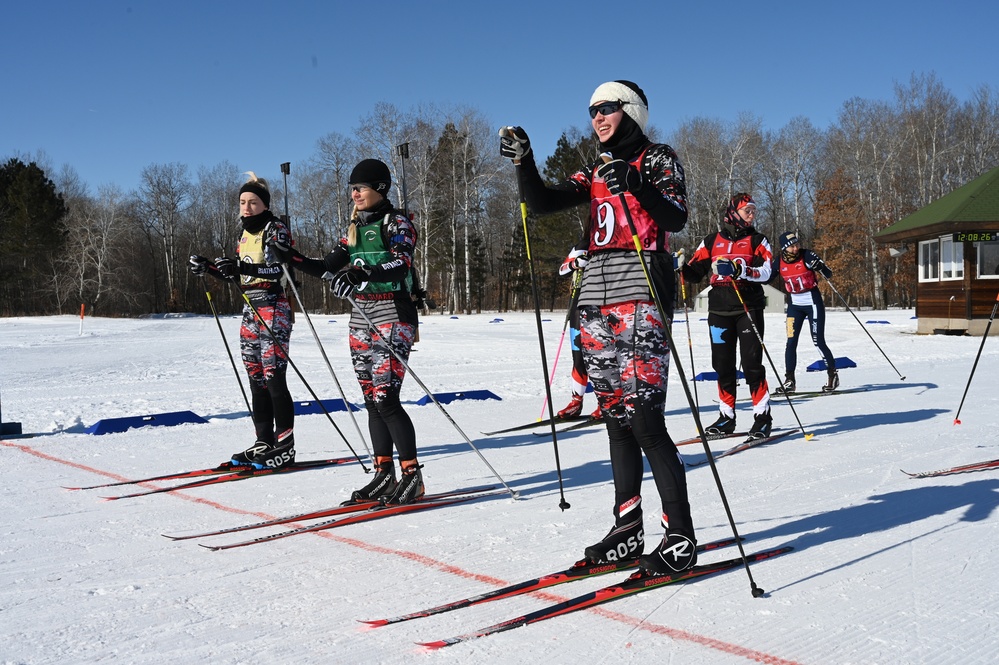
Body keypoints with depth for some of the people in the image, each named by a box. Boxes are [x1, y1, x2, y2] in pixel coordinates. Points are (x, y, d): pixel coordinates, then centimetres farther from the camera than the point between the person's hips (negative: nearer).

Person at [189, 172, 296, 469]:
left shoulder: (276, 229, -6)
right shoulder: (245, 234, 17)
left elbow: (280, 269, -21)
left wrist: (243, 268, -32)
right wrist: (210, 267, 8)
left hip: (274, 308, -8)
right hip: (251, 310, 9)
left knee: (274, 377, -10)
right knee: (256, 377, 8)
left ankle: (285, 446, -5)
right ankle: (264, 442, 13)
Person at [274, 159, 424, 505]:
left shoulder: (397, 223, -5)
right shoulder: (355, 228, 17)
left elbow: (401, 265, -23)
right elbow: (327, 268, 14)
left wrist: (363, 274, -40)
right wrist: (289, 256, 3)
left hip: (393, 315, -8)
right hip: (361, 317, 8)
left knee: (385, 398, -14)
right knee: (371, 400, 7)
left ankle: (412, 475, -6)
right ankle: (384, 473, 14)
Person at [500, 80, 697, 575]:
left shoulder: (658, 159, 4)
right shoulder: (595, 173, 21)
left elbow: (677, 217, -13)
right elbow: (541, 203, 8)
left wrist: (635, 184, -26)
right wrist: (523, 161, -7)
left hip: (639, 297, -6)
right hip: (596, 301, 7)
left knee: (643, 418, -13)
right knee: (615, 418, 7)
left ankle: (679, 537, -7)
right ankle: (628, 531, 15)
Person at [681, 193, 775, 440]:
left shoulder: (757, 240, 7)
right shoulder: (711, 241, 12)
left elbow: (766, 271, -8)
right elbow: (695, 270, 10)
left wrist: (740, 269, -24)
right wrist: (680, 268, -11)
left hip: (748, 308, -2)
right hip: (719, 310, 2)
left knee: (752, 364, -7)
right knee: (723, 365, 6)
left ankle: (763, 416, 1)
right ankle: (727, 416, 16)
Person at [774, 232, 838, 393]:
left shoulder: (807, 256, -13)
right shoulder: (779, 262, -1)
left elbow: (829, 274, -15)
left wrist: (819, 266, -35)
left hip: (813, 302, -4)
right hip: (794, 305, 4)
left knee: (818, 342, -4)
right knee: (791, 342, -1)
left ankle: (833, 375, 13)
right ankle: (789, 381, 5)